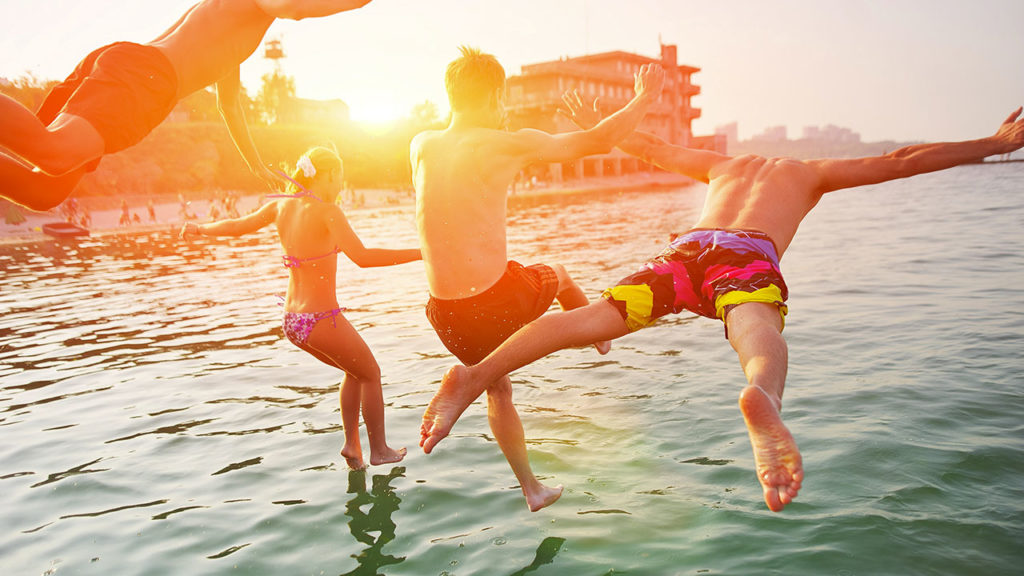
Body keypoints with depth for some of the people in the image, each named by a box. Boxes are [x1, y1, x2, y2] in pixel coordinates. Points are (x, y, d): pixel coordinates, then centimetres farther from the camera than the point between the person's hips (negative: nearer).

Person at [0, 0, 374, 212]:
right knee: (53, 154, -31)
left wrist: (257, 166, 56)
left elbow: (229, 104, 49)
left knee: (43, 191, 5)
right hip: (141, 73, -9)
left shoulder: (235, 32, 40)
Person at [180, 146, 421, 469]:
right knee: (371, 374, 15)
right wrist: (419, 253, -28)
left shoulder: (282, 205, 5)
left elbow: (238, 225, 20)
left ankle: (351, 444, 25)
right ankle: (379, 451, 25)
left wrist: (199, 228, 39)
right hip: (321, 320, -8)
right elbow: (362, 257, -29)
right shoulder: (326, 211, -16)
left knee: (355, 372, 26)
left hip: (292, 320, 8)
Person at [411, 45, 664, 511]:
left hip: (447, 314, 5)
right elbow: (599, 140, -2)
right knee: (558, 276, 29)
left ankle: (531, 488, 38)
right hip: (500, 300, -4)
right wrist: (645, 98, 14)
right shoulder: (507, 144, -11)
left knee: (496, 388, 28)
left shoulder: (422, 146, 3)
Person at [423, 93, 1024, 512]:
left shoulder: (723, 164, 42)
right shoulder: (810, 171, 35)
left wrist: (596, 126, 63)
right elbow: (901, 161, 32)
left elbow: (653, 148, 48)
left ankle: (476, 375, -30)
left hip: (688, 248, 3)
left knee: (596, 316, -13)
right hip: (748, 258, -3)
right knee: (758, 332, -32)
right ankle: (763, 400, -68)